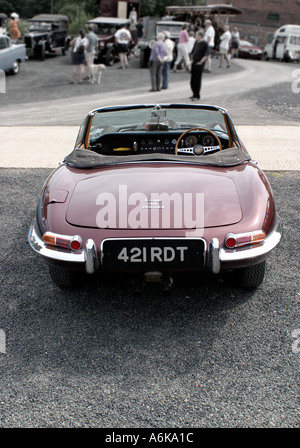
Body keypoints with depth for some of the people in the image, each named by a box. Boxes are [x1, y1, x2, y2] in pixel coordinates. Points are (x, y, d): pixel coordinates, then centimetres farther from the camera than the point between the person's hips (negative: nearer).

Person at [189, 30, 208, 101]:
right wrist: (192, 60, 15)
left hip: (199, 64, -8)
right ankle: (195, 94, 24)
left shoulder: (205, 43, -10)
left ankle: (197, 96, 5)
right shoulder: (196, 42, 12)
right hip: (194, 63, 8)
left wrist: (200, 62, -17)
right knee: (192, 80, 11)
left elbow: (206, 55, -16)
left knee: (197, 80, -2)